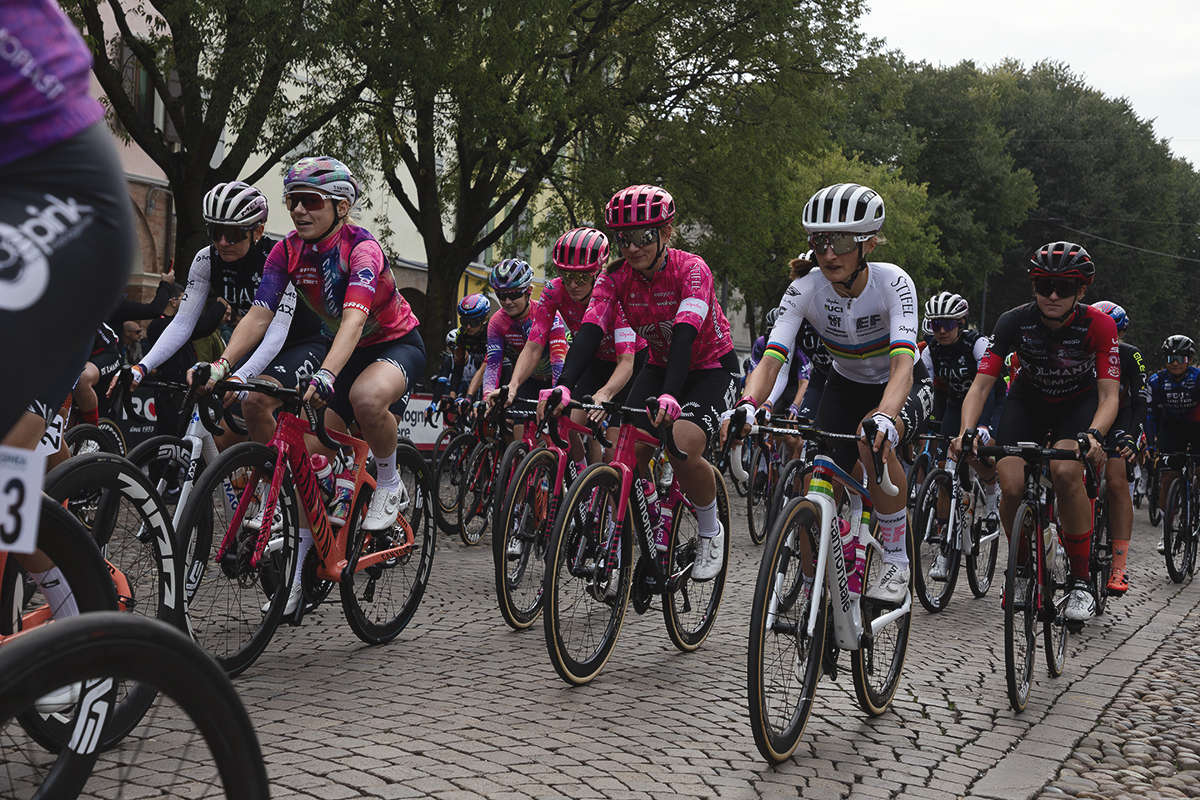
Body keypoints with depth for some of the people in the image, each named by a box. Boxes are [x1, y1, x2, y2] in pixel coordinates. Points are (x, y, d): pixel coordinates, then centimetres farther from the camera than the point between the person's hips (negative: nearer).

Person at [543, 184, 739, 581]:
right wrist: (564, 385, -44)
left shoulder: (691, 269, -26)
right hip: (660, 366, 5)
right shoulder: (615, 277, -14)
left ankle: (710, 532, -3)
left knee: (683, 448, -29)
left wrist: (670, 395, -55)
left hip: (711, 366, -5)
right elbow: (590, 330, -26)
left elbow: (685, 332, -39)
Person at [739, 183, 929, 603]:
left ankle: (896, 557, -18)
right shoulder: (805, 288, -21)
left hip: (904, 388, -3)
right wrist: (747, 405, -50)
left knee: (872, 437, -37)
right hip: (846, 386, 3)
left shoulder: (892, 283, -28)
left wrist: (884, 417, -61)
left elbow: (902, 363, -41)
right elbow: (771, 359, -29)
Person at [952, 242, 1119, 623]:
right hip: (1028, 399, 1)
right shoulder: (1015, 321, -24)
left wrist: (1094, 435, -47)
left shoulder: (1098, 324, -25)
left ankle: (1081, 581, -15)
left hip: (1078, 403, -1)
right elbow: (981, 384, -27)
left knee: (1065, 470, -31)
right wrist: (966, 432, -44)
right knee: (1011, 486, -20)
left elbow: (1109, 395, -27)